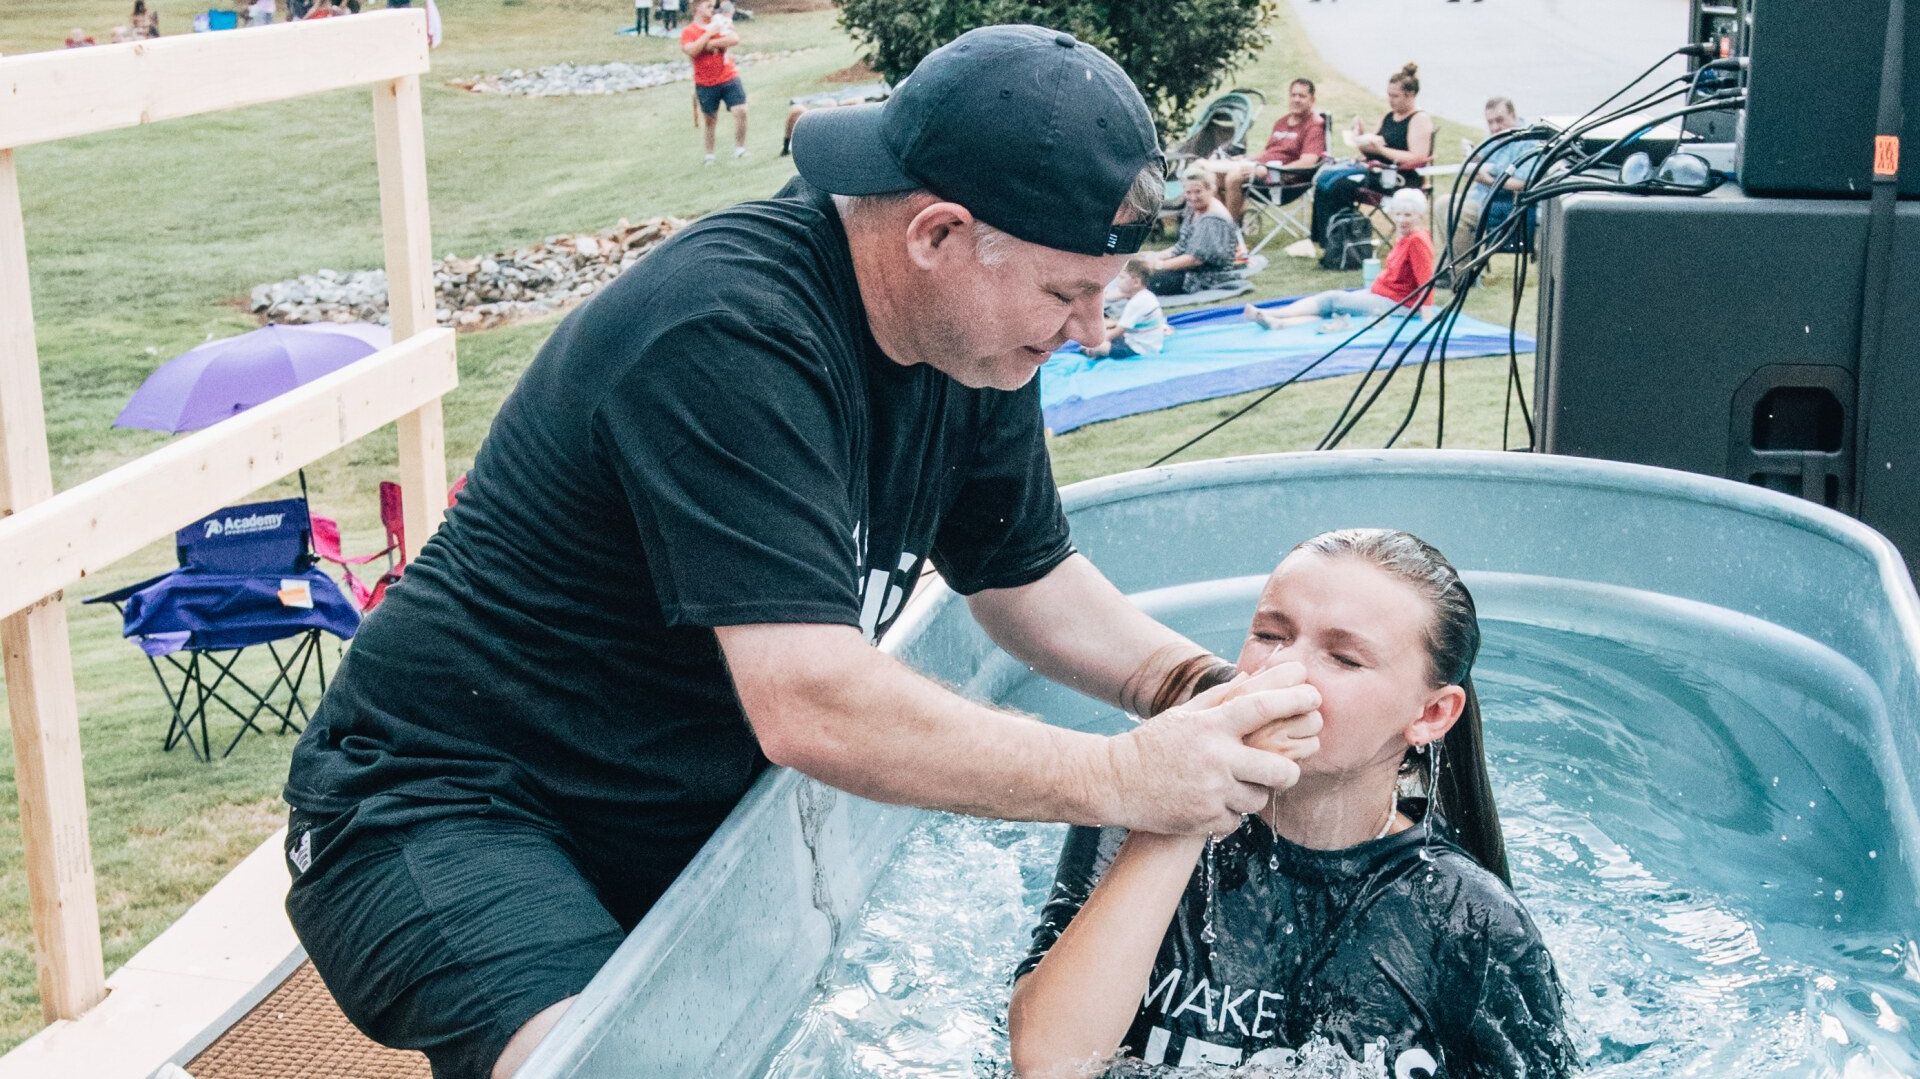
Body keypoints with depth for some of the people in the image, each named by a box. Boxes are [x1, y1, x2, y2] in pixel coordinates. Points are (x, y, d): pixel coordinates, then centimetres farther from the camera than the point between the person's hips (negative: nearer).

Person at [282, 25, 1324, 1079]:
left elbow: (1024, 575, 12)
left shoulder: (974, 332, -1)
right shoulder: (728, 337, -30)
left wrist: (1199, 688, -6)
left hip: (690, 812, 9)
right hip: (442, 808, -8)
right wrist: (1121, 777, -29)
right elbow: (812, 705, -35)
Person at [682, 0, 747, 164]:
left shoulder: (720, 24, 5)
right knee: (710, 120, 8)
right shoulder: (688, 32, -3)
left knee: (741, 111, -13)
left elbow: (735, 39, -11)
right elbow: (692, 51, -21)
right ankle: (709, 155, 23)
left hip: (729, 78, 1)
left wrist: (712, 44, -16)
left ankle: (739, 148, 2)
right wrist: (709, 33, -18)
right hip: (705, 84, -1)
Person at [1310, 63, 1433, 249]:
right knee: (1323, 178, -14)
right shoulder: (1388, 117, 19)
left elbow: (1417, 159, -17)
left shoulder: (1420, 120, -4)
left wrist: (1381, 149, -22)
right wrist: (1361, 137, 0)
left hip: (1400, 177, -8)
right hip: (1374, 167, 8)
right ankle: (1324, 240, -18)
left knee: (1339, 184, -27)